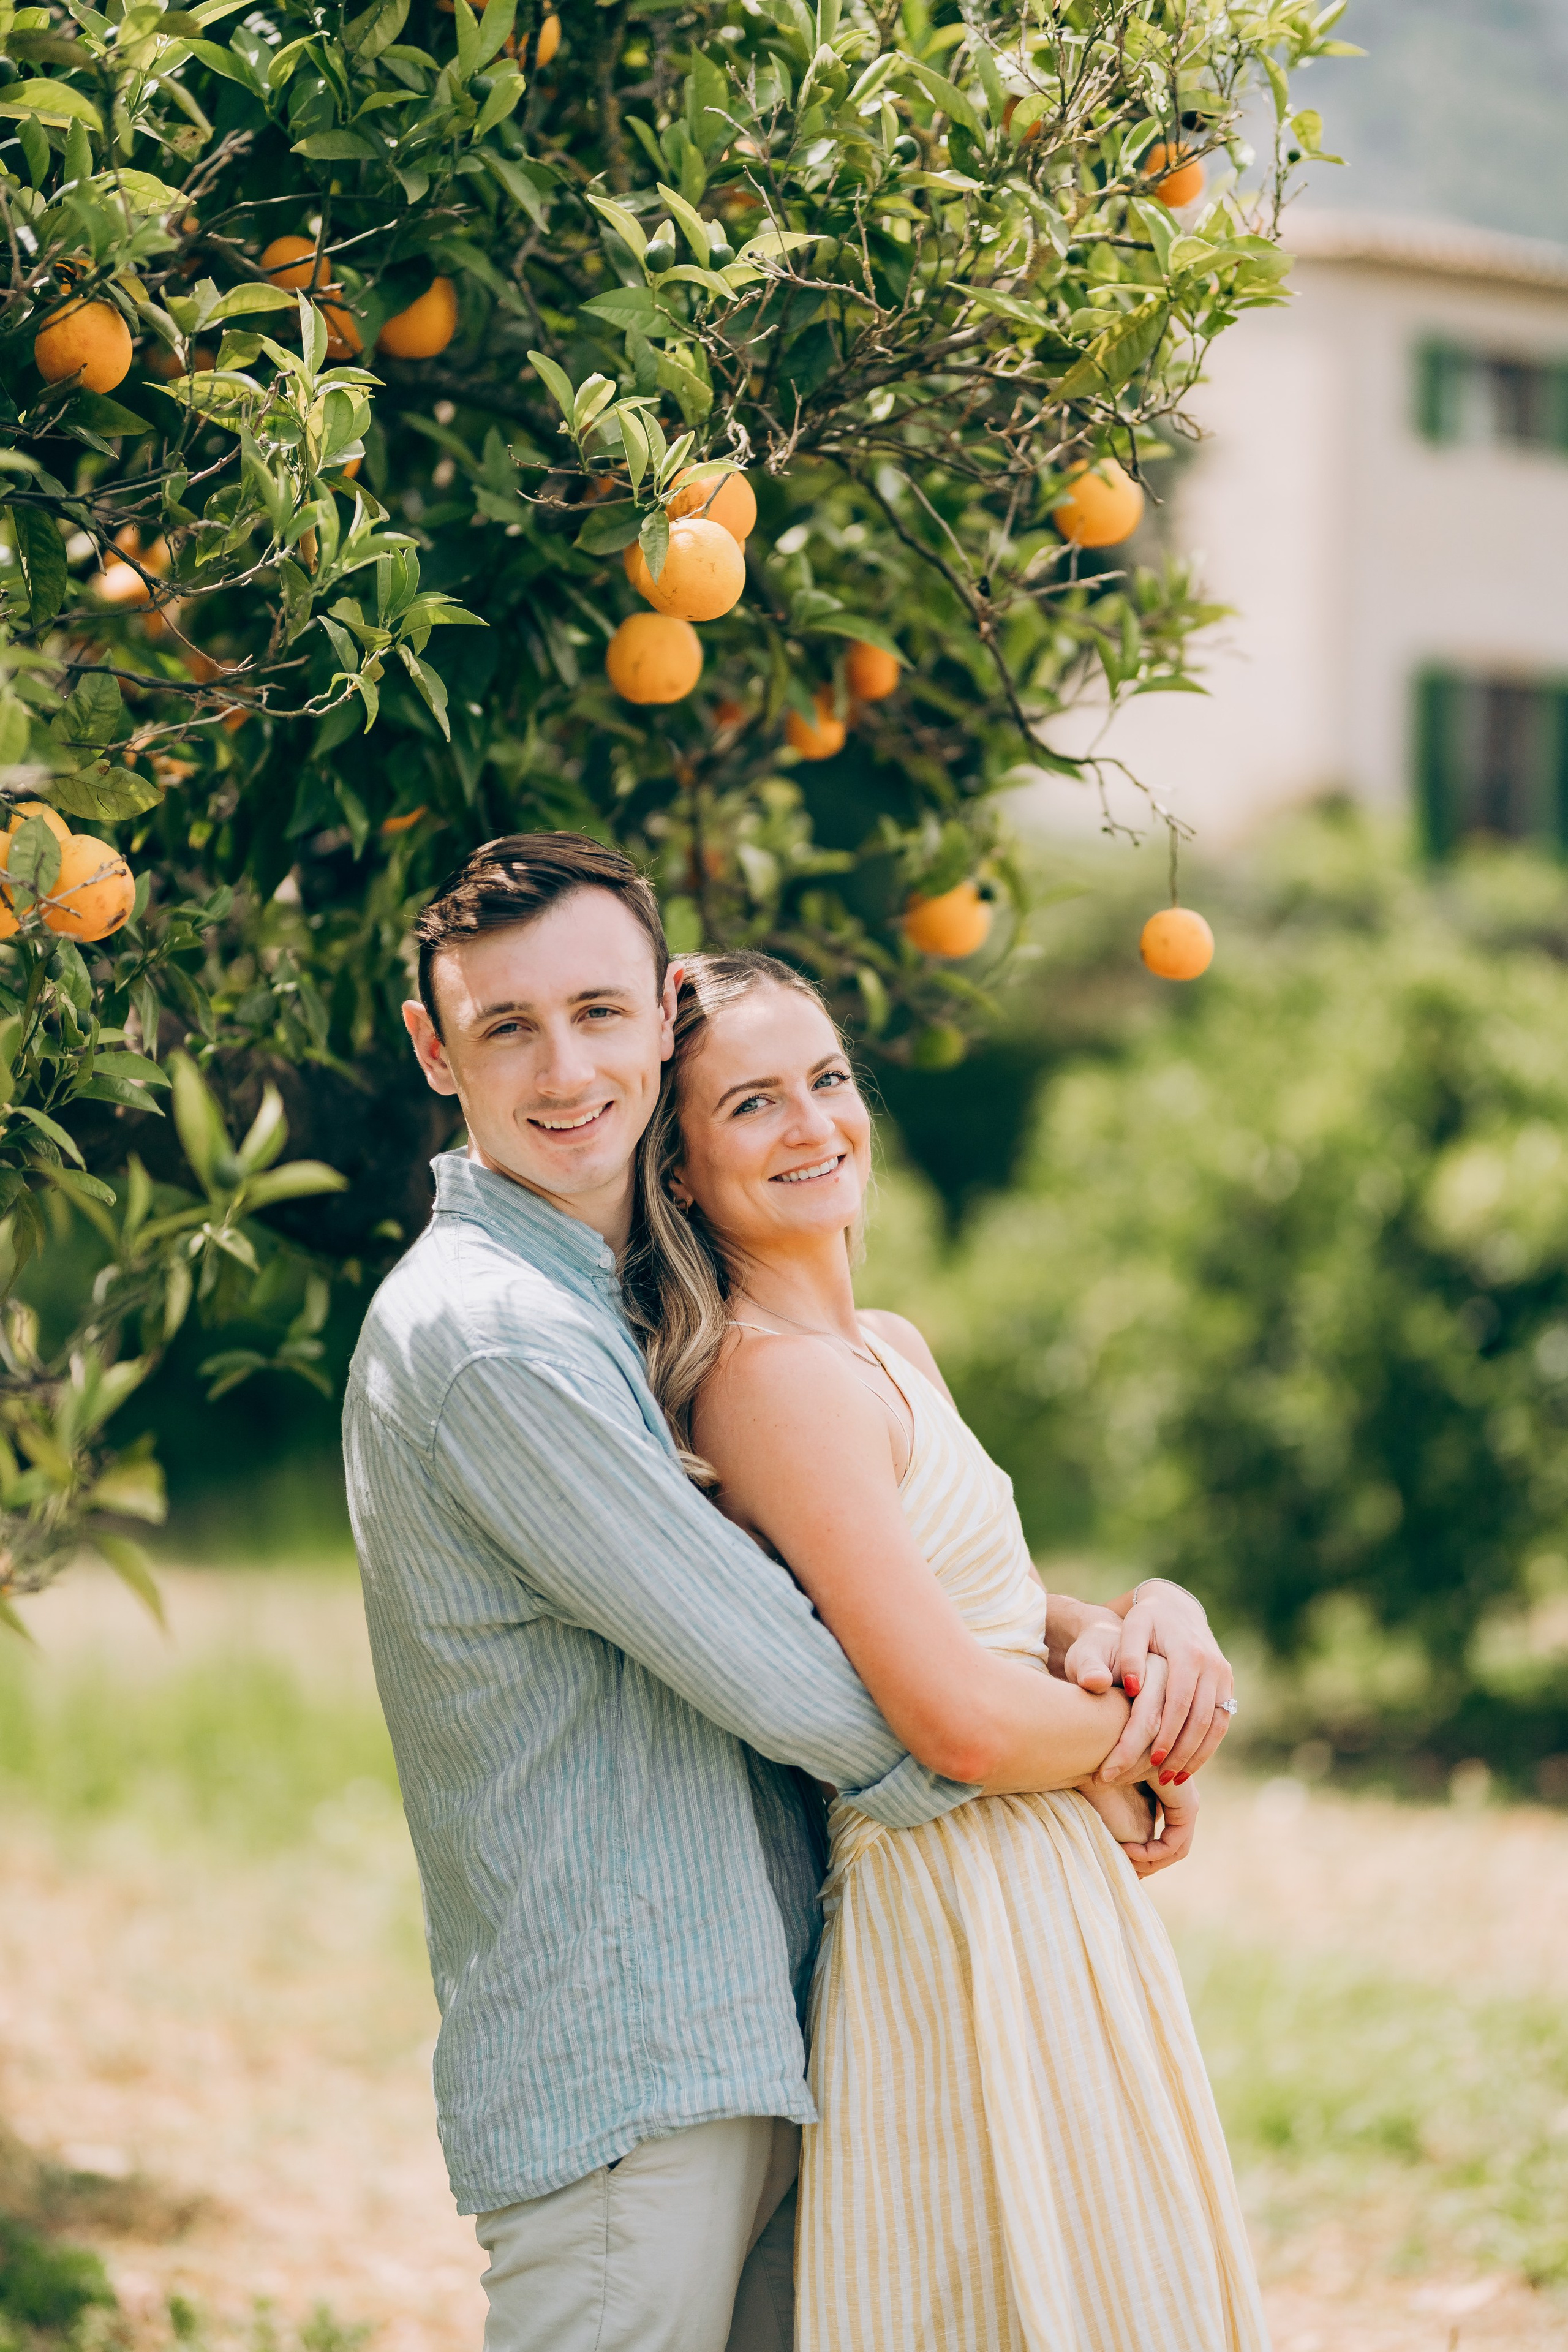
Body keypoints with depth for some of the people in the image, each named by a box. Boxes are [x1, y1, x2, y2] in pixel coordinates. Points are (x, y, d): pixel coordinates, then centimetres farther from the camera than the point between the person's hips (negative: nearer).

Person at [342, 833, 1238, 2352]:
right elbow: (796, 1689, -19)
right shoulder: (485, 1339, -17)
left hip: (757, 2050, 9)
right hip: (623, 2091, -9)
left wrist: (1116, 1616, 0)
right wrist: (1100, 1745, -5)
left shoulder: (639, 1300, 15)